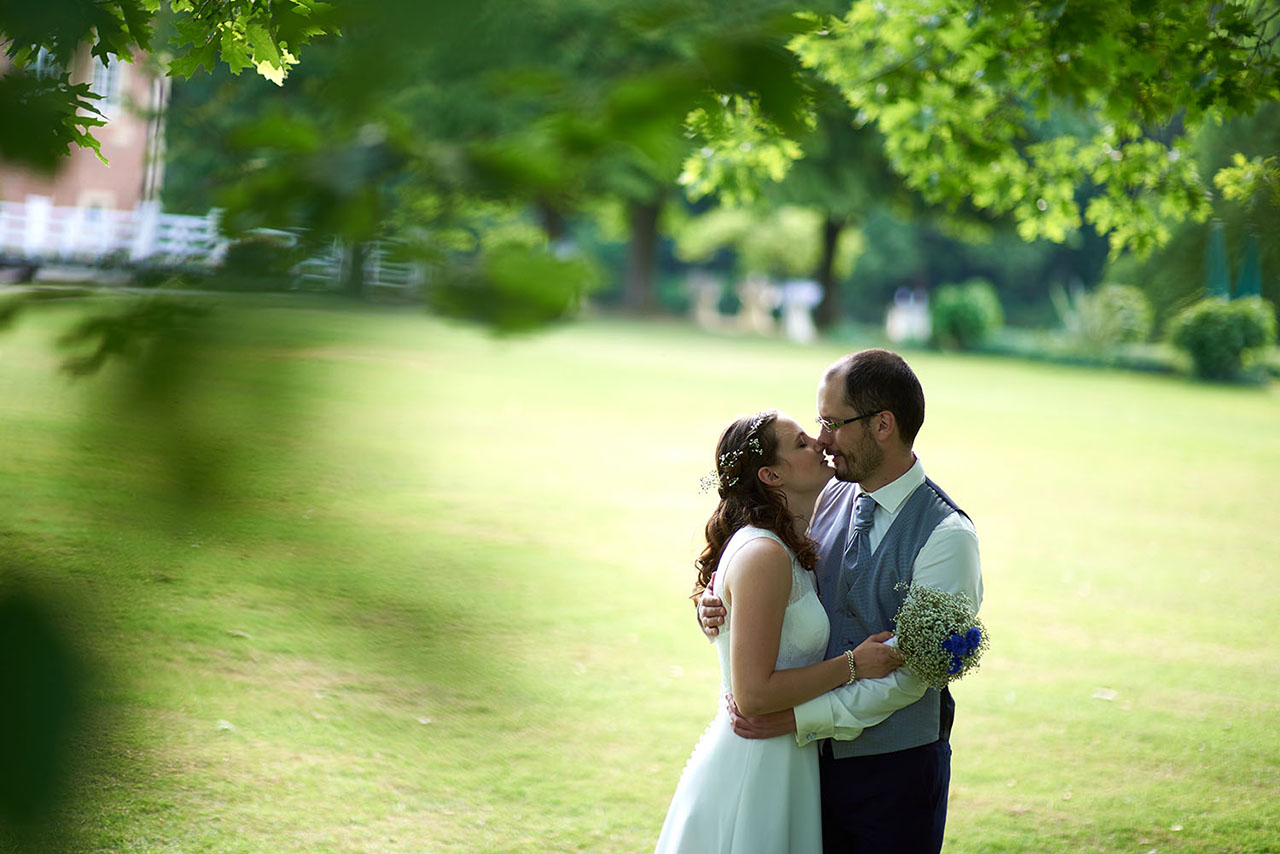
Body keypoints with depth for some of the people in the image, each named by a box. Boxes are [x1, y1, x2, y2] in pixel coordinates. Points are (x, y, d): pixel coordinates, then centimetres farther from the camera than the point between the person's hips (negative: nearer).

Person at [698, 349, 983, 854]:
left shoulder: (947, 536, -16)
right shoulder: (828, 501, 3)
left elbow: (909, 675, -19)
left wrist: (796, 718, -21)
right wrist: (720, 608, -10)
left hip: (895, 773, -5)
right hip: (818, 759, 5)